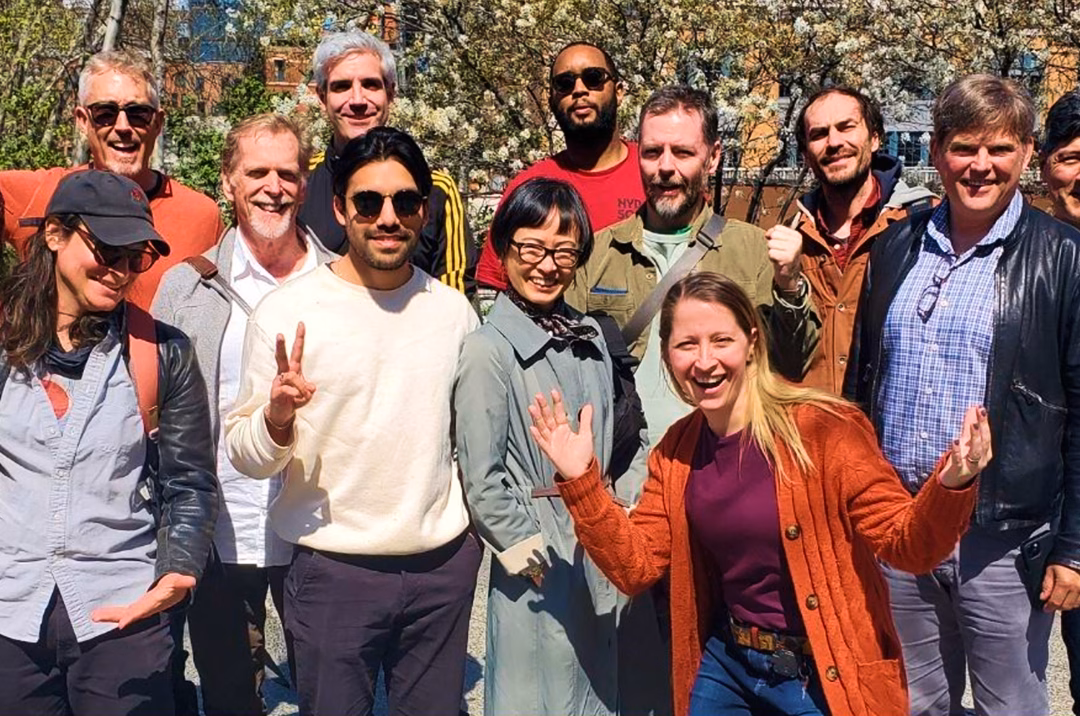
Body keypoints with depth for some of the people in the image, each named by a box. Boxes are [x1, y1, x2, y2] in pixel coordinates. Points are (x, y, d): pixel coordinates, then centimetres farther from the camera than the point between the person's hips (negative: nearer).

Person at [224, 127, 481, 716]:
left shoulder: (454, 311, 4)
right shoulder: (287, 311, -8)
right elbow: (244, 455, -7)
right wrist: (277, 417, -26)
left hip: (444, 567, 3)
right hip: (333, 571, -3)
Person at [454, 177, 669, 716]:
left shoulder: (590, 338, 8)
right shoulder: (488, 351, -11)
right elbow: (480, 474, -13)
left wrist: (629, 499, 1)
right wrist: (519, 541, -11)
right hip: (546, 568, -6)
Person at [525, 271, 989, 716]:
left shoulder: (824, 429, -18)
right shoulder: (676, 451, -1)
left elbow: (906, 543, -17)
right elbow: (635, 566, 1)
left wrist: (950, 486, -36)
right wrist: (580, 481, -8)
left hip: (826, 677, -5)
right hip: (724, 668, 5)